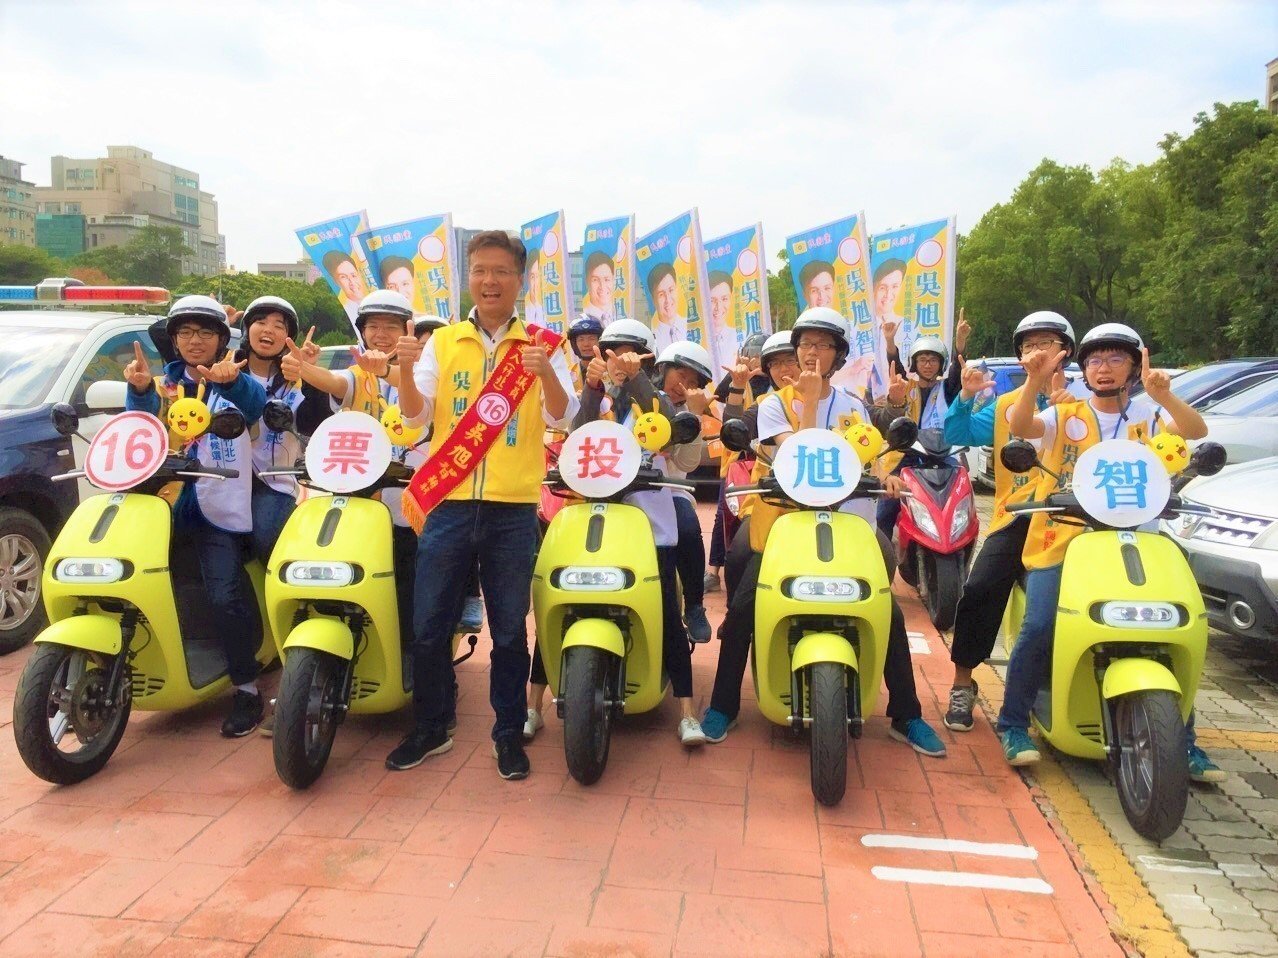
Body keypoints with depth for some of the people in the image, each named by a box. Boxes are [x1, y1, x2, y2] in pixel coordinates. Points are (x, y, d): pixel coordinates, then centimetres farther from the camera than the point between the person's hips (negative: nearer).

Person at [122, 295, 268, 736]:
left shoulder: (237, 380, 3)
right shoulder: (166, 381, 14)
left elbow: (255, 403, -22)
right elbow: (142, 419, -6)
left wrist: (229, 381, -45)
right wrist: (140, 388, -30)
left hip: (221, 506, -5)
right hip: (169, 497, 5)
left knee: (226, 596, -15)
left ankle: (246, 689, -4)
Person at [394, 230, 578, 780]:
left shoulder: (538, 344, 4)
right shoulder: (442, 342, 8)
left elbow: (561, 418, -6)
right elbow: (417, 415, 1)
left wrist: (545, 372, -24)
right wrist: (405, 371, -18)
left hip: (513, 508, -1)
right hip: (449, 503, 2)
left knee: (509, 630, 8)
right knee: (430, 626, 8)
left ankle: (509, 732, 24)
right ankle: (430, 728, 27)